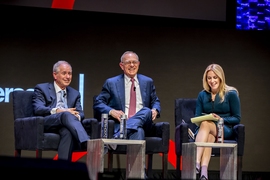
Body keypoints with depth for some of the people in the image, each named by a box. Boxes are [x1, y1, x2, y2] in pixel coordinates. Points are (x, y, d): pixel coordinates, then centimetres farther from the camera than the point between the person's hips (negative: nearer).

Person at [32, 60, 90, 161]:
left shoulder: (75, 94, 30)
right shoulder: (42, 89, 17)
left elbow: (80, 113, 15)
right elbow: (38, 109, -2)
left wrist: (77, 116, -13)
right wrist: (59, 111, -20)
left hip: (64, 127, 3)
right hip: (47, 123, -3)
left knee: (68, 132, -40)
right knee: (66, 115, -38)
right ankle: (87, 144, -59)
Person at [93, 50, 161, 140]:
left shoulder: (148, 82, 21)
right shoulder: (111, 83, 13)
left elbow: (155, 101, 27)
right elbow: (97, 103, 10)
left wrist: (155, 110, 1)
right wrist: (111, 111, -11)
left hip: (143, 120, 3)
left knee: (147, 111, -35)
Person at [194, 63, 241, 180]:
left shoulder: (231, 94, 3)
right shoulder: (202, 95, 14)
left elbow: (237, 119, 3)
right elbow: (197, 117, 16)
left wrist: (221, 119, -14)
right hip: (205, 129, 3)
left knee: (205, 124, -36)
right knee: (209, 137, -37)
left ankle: (196, 162, -55)